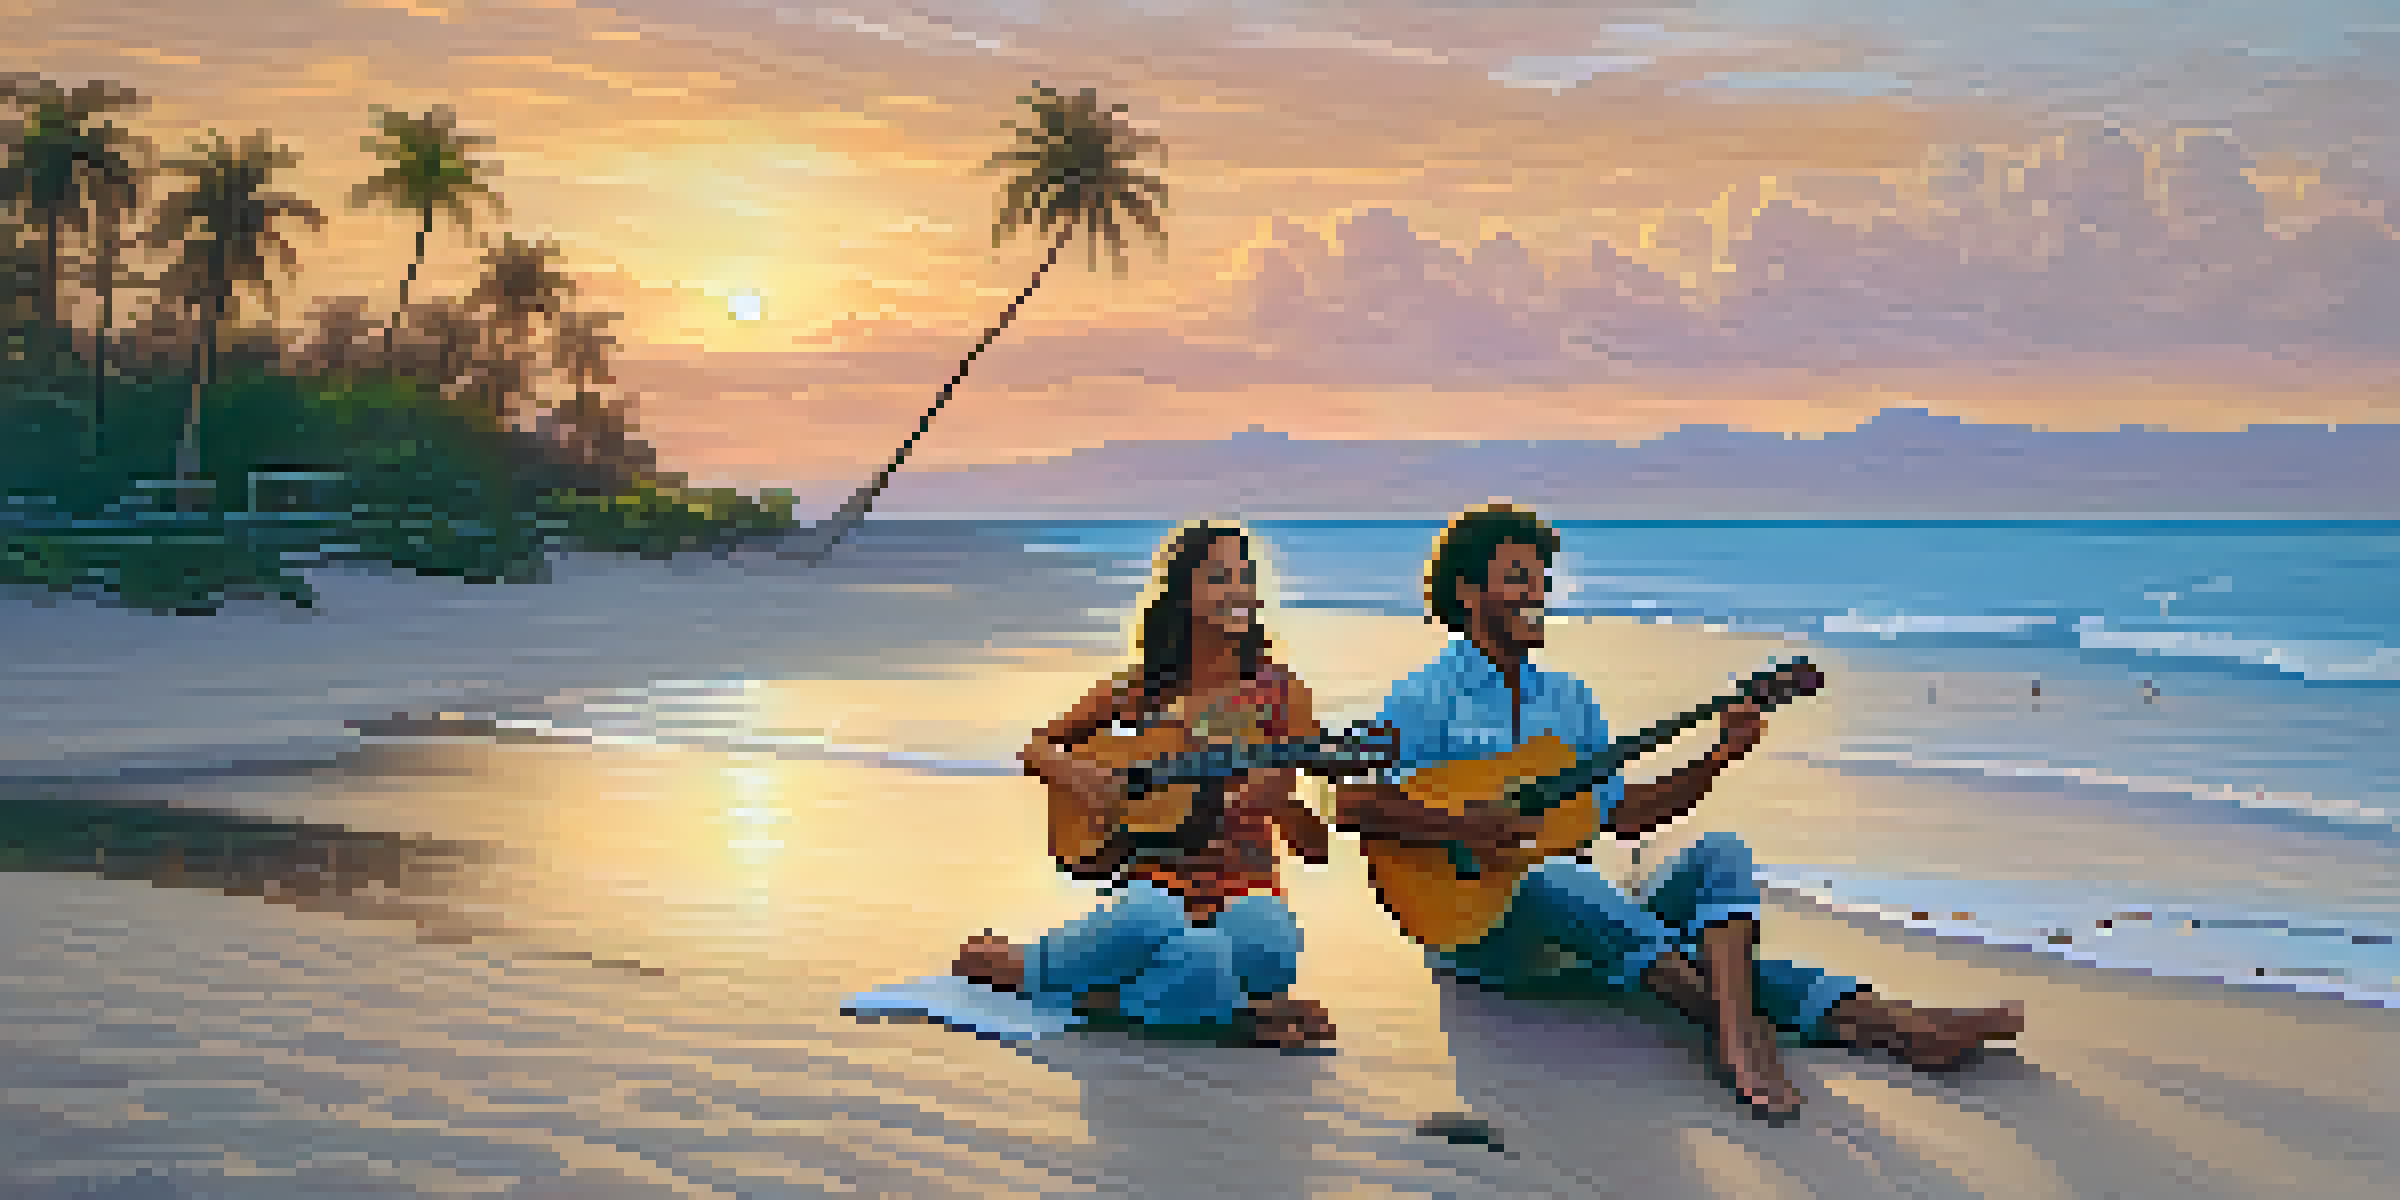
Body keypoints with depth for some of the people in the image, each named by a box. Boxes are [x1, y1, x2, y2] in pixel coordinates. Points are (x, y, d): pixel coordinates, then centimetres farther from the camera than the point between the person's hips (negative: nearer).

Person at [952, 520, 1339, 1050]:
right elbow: (1038, 747, 15)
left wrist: (1280, 800, -21)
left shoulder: (1279, 692, 1)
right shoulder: (1139, 690, 3)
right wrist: (1075, 773, -7)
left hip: (1243, 891, 3)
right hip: (1154, 882, -3)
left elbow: (1314, 844, 1)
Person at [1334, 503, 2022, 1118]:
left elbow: (1622, 816, 16)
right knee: (1552, 881, -39)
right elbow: (1351, 807, -13)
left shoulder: (1566, 700, 17)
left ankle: (1875, 1020, -41)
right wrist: (1464, 826, -23)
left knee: (1716, 860, -17)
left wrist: (1722, 754, 8)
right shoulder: (1424, 700, -2)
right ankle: (1740, 1031, -54)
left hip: (1569, 936, 6)